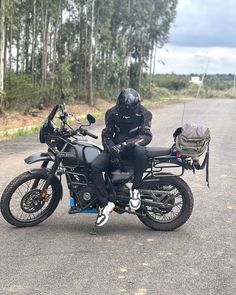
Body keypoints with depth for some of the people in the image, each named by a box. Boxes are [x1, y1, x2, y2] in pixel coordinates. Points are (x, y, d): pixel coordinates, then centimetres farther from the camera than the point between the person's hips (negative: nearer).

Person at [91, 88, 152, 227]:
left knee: (140, 152, -41)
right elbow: (106, 134, 2)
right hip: (116, 147, 3)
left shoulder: (144, 113, -9)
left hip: (133, 147, -2)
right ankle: (105, 203, -17)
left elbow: (147, 135, -18)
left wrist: (126, 144, -32)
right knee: (95, 167, -25)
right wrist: (111, 147, -21)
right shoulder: (112, 113, -2)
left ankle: (135, 190, -22)